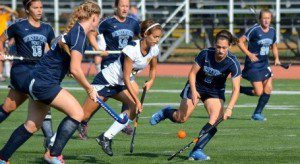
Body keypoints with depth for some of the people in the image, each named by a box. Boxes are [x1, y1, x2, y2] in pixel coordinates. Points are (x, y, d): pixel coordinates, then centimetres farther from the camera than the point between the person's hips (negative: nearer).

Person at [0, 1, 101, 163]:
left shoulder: (74, 30, 13)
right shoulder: (79, 34, -16)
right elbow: (75, 69, -22)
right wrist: (89, 89, -11)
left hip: (37, 81, 10)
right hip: (45, 82, -10)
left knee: (32, 125, 15)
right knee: (77, 112, -11)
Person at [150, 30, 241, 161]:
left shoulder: (233, 63, -25)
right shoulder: (205, 54, -23)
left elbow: (236, 89, -29)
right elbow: (192, 73, -10)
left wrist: (229, 108, -40)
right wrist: (193, 91, -25)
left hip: (215, 91, 0)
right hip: (196, 87, 0)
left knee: (216, 119, -20)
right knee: (181, 118, 0)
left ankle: (197, 150, -14)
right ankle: (166, 112, 35)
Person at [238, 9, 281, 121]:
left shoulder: (272, 31, 5)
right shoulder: (255, 30, -15)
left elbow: (274, 46, 21)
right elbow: (240, 42, -14)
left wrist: (276, 58, 4)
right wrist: (249, 54, -23)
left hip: (264, 64, 7)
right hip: (253, 65, -6)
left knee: (268, 89, -4)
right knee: (258, 92, -12)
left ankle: (257, 113, 9)